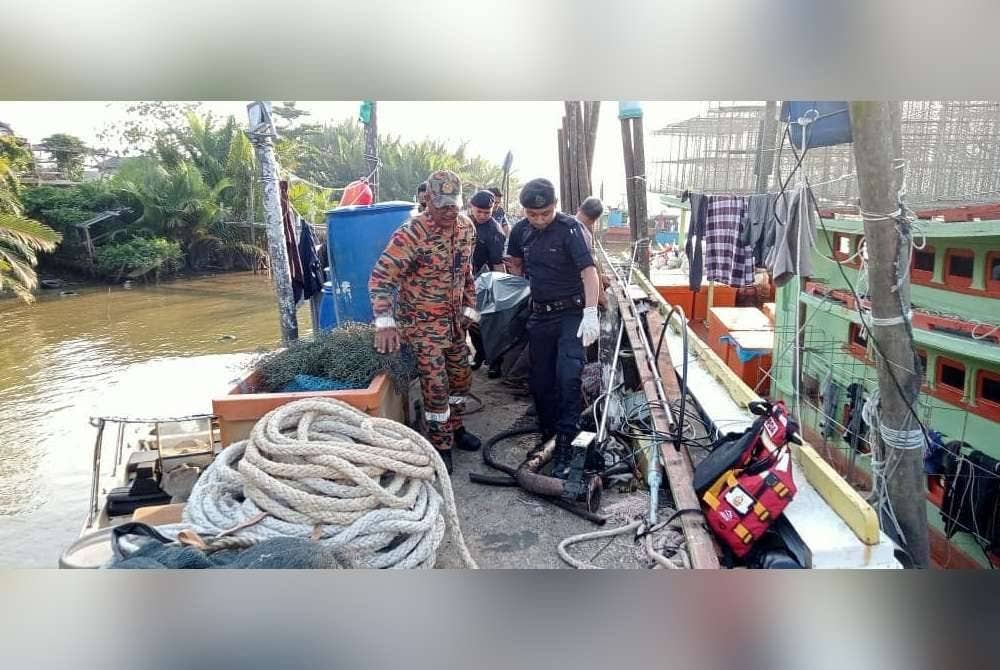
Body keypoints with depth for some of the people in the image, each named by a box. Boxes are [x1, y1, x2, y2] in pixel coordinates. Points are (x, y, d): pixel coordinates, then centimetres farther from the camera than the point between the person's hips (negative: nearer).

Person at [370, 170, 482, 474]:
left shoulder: (465, 227, 0)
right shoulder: (410, 234, -24)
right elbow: (381, 277, -29)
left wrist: (469, 308, 10)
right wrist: (384, 321, -39)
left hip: (454, 319, 7)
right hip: (423, 322, -7)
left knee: (461, 377, 17)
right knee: (436, 385, -5)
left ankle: (454, 428, 38)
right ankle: (440, 446, 12)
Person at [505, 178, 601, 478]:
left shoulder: (570, 228, -15)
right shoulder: (520, 230, 1)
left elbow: (589, 271, -23)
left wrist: (591, 314, -34)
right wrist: (525, 289, 11)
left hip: (571, 313, -5)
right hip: (540, 315, 5)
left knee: (568, 376, -16)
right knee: (541, 380, 10)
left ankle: (565, 445, -9)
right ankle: (548, 434, 27)